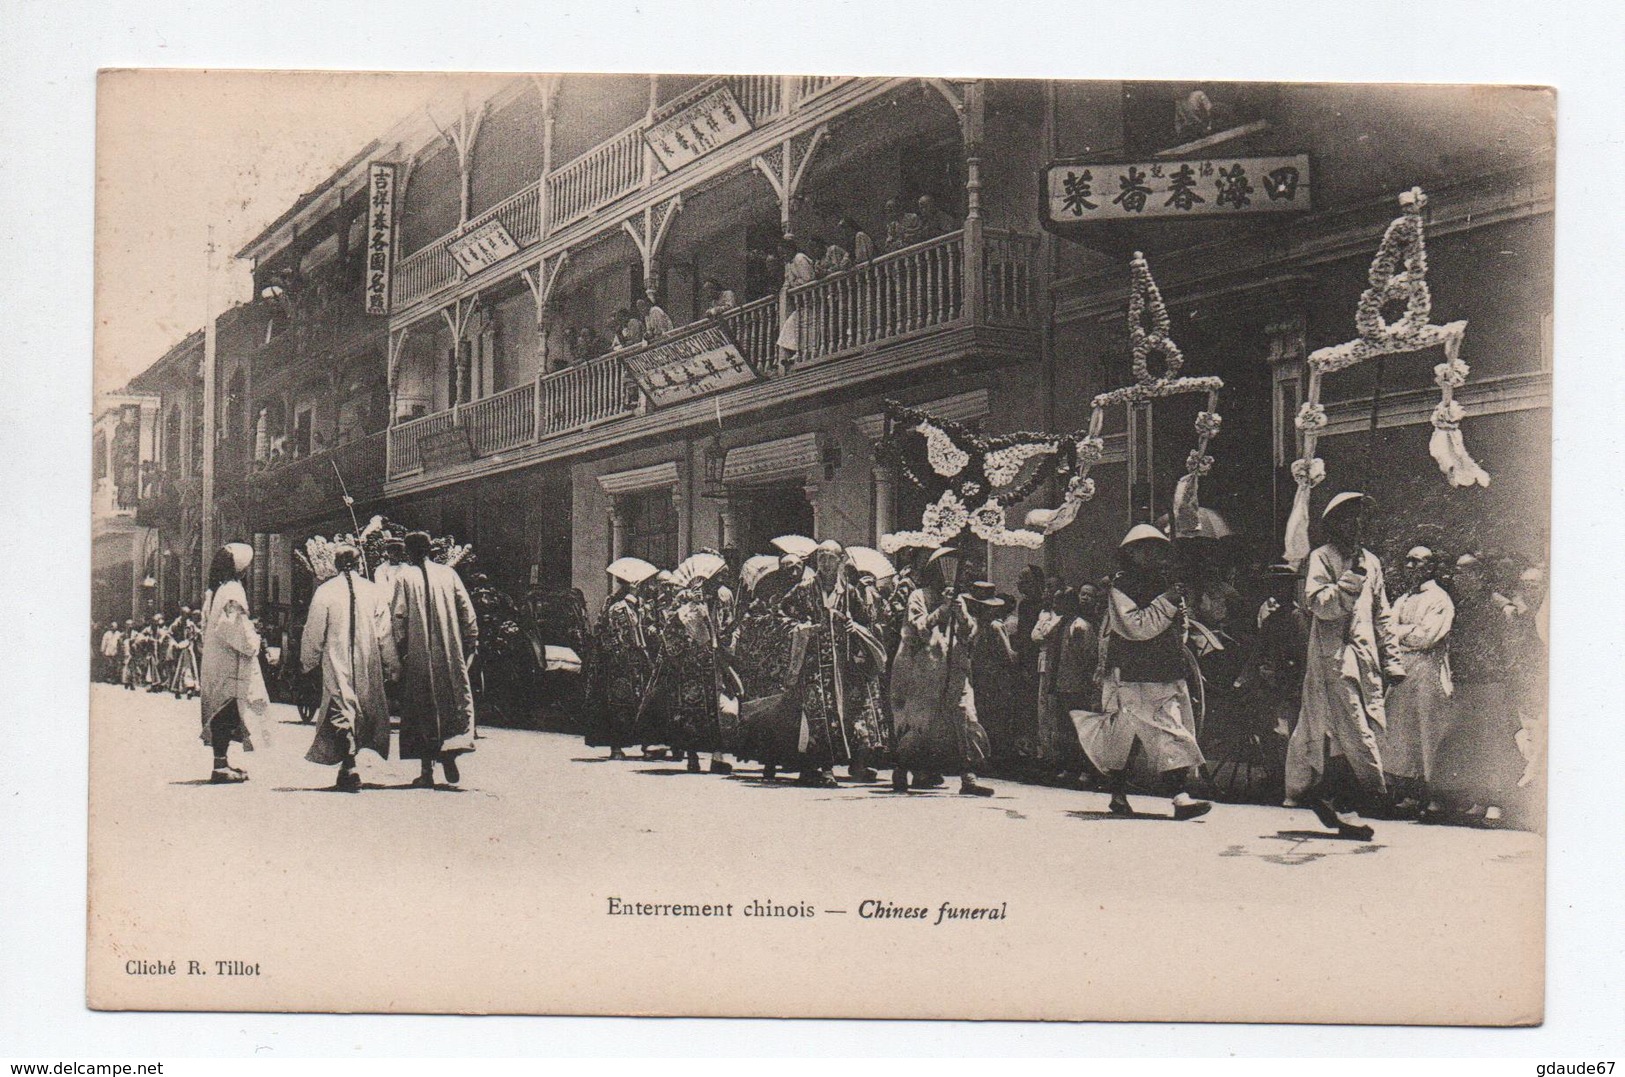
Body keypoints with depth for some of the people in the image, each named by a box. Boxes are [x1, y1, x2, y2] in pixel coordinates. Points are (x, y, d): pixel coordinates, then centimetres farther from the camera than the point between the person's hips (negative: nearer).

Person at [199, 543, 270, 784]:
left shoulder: (213, 591, 12)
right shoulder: (233, 592, -16)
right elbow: (237, 631, -23)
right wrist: (254, 642, -8)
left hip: (213, 661, 9)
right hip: (231, 664, -9)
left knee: (220, 714, 13)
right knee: (228, 713, -7)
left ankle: (221, 763, 18)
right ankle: (221, 767, -7)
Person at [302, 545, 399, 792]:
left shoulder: (325, 592, -5)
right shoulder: (375, 591, -2)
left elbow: (313, 632, -1)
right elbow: (385, 633, 0)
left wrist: (309, 662, 12)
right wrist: (392, 666, 7)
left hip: (336, 665, -2)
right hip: (368, 665, 2)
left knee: (342, 712, -2)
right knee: (366, 711, 15)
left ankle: (349, 768, -14)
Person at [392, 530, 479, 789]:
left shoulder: (405, 579, -2)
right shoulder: (448, 574, 4)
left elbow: (399, 618, -7)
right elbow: (467, 610, 2)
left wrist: (400, 649, -2)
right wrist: (470, 642, 8)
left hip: (417, 655, -1)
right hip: (450, 653, 1)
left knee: (422, 709, 4)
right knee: (455, 701, 10)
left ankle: (427, 770, 3)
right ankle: (450, 754, -9)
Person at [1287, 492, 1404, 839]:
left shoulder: (1370, 561, 20)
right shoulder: (1321, 557, 2)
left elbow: (1382, 615, 22)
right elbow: (1317, 603, -11)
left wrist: (1392, 661, 17)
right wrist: (1347, 584, -22)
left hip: (1366, 656, 6)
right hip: (1333, 656, -6)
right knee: (1355, 731, -14)